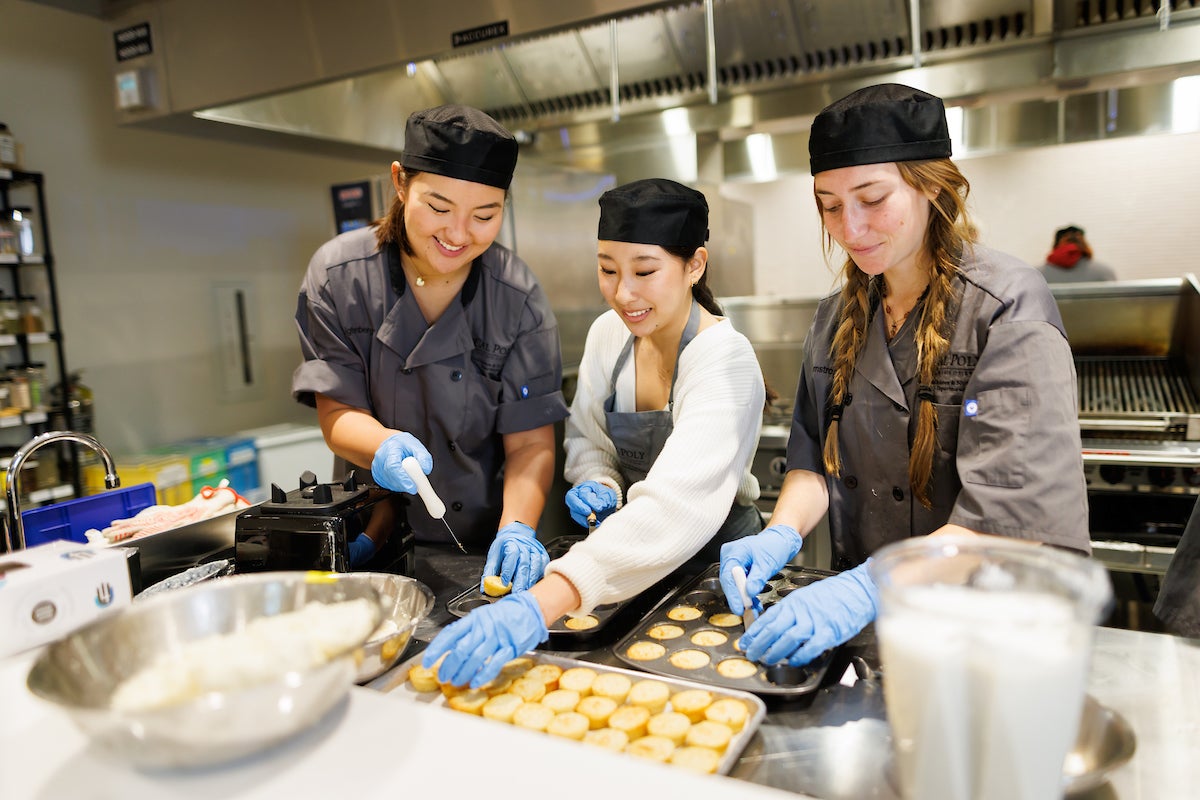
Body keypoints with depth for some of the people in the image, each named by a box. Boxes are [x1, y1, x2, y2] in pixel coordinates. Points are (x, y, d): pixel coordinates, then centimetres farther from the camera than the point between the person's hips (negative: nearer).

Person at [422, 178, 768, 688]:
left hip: (715, 561, -4)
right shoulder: (608, 332, -6)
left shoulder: (726, 360, -26)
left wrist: (542, 603, -52)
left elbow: (678, 504, -40)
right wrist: (597, 484, -15)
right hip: (633, 559, 4)